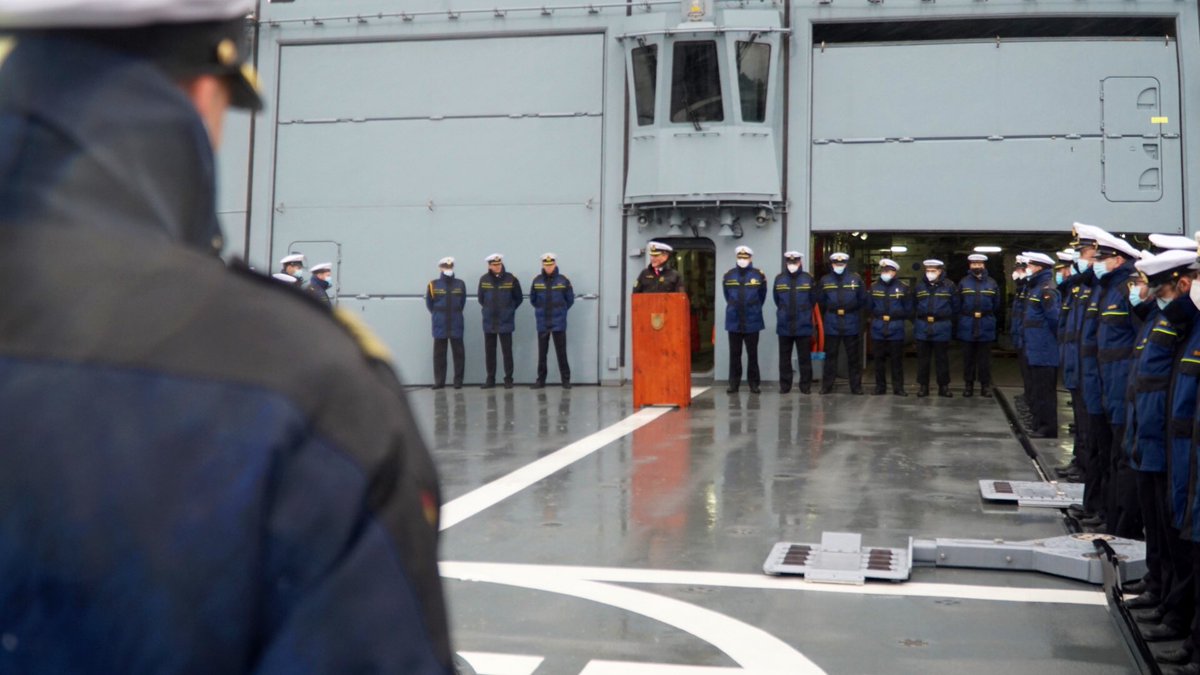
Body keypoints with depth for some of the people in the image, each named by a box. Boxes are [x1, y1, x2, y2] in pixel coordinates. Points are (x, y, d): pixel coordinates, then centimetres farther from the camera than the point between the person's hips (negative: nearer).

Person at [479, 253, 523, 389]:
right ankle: (490, 379, 16)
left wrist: (509, 310, 8)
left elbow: (519, 298, 4)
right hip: (489, 322, 2)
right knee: (489, 352, 8)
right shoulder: (484, 279, -1)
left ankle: (508, 379, 8)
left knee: (507, 352, 0)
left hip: (505, 322, -2)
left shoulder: (511, 279, -6)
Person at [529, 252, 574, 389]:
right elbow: (532, 299, 12)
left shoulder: (563, 280, -3)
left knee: (561, 352, 0)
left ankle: (565, 379, 8)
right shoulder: (537, 281, 0)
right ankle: (541, 379, 14)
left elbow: (570, 299, 6)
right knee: (542, 353, 6)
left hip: (559, 323, -2)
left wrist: (560, 311, 10)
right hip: (542, 323, 2)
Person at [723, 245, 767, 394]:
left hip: (752, 322, -1)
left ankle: (754, 384, 10)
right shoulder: (728, 276, 4)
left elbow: (762, 296, 10)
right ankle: (733, 384, 11)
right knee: (734, 354, 5)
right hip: (734, 322, 1)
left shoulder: (758, 275, -1)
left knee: (752, 354, 4)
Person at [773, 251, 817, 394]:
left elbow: (813, 300, 7)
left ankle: (806, 386, 11)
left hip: (804, 325, -1)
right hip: (784, 325, 1)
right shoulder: (779, 278, 2)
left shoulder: (808, 278, -1)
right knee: (784, 358, 6)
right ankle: (784, 385, 14)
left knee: (804, 358, 4)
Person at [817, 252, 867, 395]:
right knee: (830, 356, 4)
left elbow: (862, 300, 6)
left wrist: (847, 309, 2)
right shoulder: (825, 280, 4)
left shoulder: (856, 279, 2)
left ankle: (856, 387, 10)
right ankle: (827, 386, 9)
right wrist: (833, 310, 4)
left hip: (852, 325, 0)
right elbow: (821, 301, 7)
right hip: (831, 325, 0)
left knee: (854, 356, 4)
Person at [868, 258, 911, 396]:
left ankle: (898, 387, 9)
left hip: (896, 330, -2)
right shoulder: (874, 287, 7)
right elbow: (870, 307, 9)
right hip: (878, 329, 2)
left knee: (897, 360, 2)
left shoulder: (903, 288, 1)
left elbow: (908, 310, 3)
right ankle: (880, 386, 14)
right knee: (879, 359, 6)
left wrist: (893, 316, -4)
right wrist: (879, 316, -2)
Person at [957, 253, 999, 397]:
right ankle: (968, 385, 14)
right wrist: (967, 315, 2)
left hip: (985, 326, 0)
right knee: (968, 357, 6)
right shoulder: (963, 283, 2)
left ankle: (986, 385, 12)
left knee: (985, 358, 5)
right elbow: (958, 304, 4)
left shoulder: (992, 283, 4)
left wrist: (986, 314, 5)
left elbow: (996, 304, 9)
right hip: (967, 326, 0)